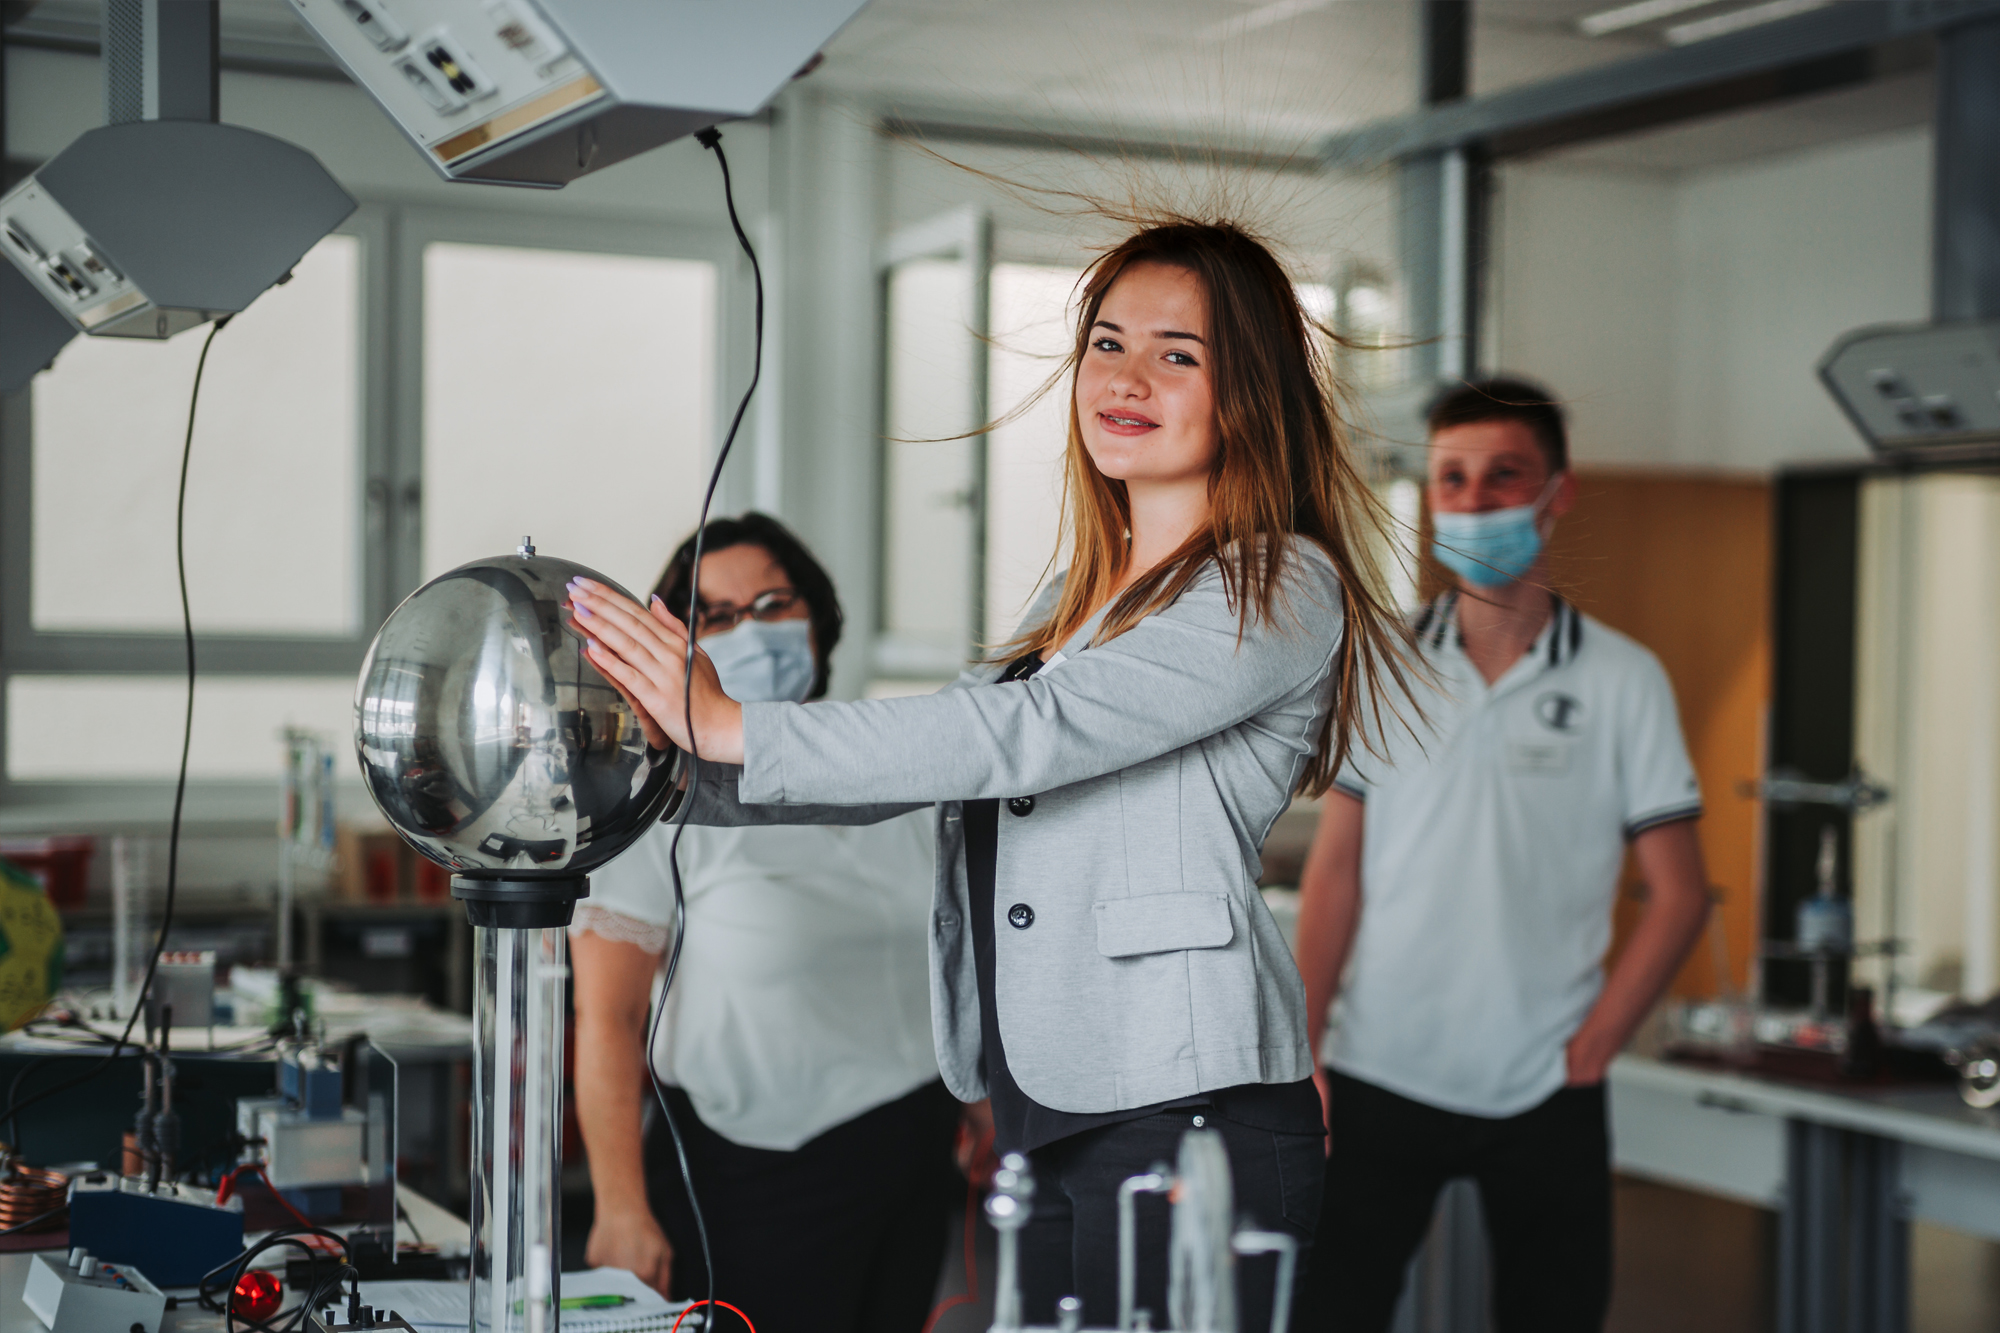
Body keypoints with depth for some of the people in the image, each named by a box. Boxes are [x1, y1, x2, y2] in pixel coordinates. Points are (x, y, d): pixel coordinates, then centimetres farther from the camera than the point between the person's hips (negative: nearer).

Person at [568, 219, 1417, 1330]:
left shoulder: (1278, 592, -9)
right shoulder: (1074, 601, 18)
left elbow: (1021, 736, -19)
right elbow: (931, 764, 17)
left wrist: (730, 730, -19)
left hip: (1190, 1116, -8)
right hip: (1041, 1114, 8)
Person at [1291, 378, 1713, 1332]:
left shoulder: (1622, 680, 0)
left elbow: (1678, 895, 2)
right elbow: (1335, 872, 5)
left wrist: (1589, 1048, -5)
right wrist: (1296, 1055, -3)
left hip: (1544, 1099, 0)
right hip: (1377, 1076, 1)